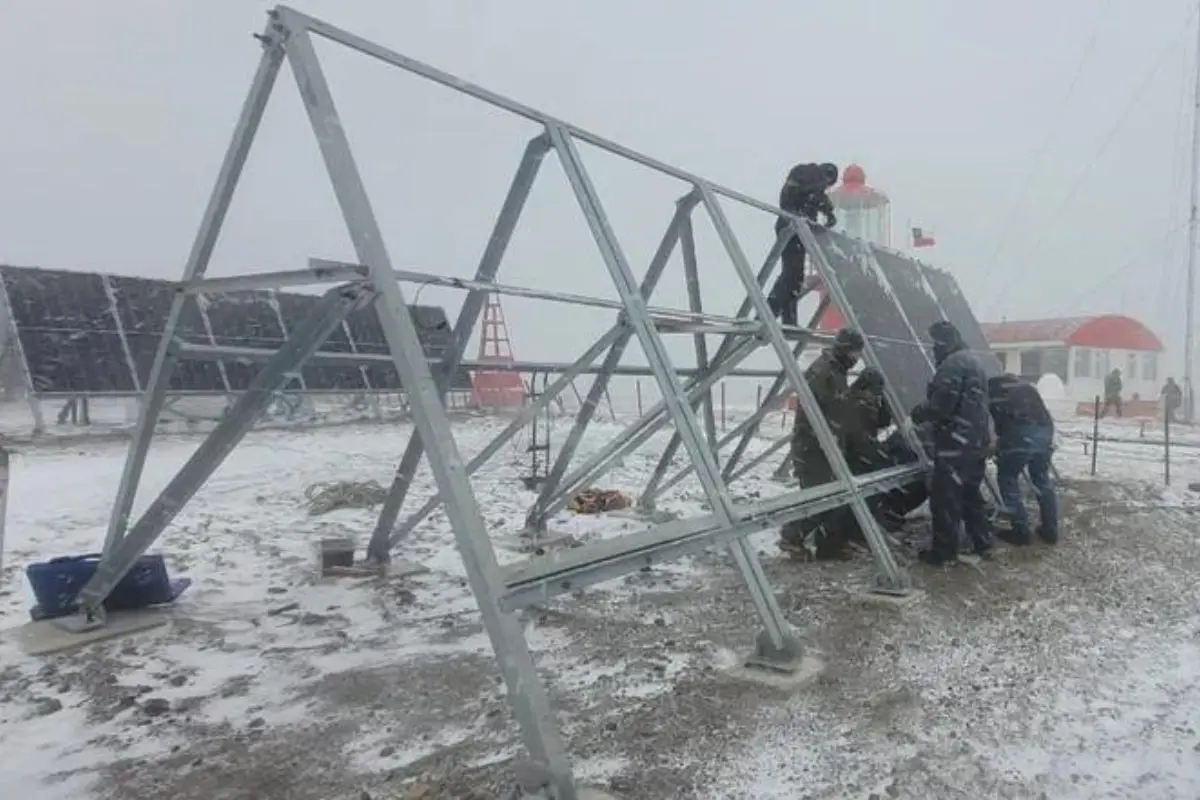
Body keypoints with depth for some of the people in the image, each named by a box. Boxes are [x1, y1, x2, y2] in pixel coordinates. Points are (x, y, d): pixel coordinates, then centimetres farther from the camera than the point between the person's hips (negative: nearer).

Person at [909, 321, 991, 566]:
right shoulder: (973, 362, 19)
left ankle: (944, 552, 0)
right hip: (976, 442, 10)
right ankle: (981, 543, 26)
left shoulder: (952, 364, -15)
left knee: (945, 497, -5)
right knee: (971, 493, 20)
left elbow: (940, 404, -21)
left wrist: (915, 416, -5)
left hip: (956, 444, -10)